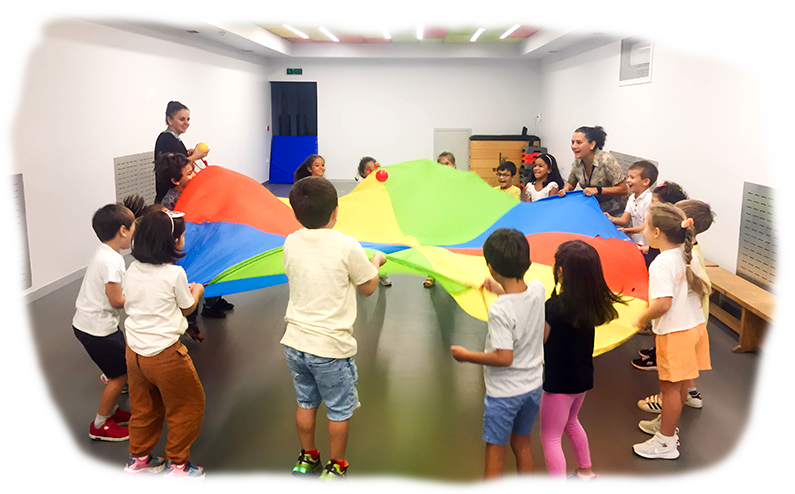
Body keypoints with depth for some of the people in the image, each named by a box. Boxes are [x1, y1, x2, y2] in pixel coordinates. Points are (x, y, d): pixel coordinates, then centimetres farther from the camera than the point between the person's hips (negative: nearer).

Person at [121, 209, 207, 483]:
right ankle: (177, 466, 19)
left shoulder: (133, 270, 0)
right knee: (188, 404, 13)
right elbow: (187, 308, -4)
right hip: (165, 352, -6)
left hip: (134, 350, 7)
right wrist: (196, 291, 18)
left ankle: (138, 460, 38)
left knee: (144, 406, 24)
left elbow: (128, 304, 13)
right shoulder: (175, 274, -18)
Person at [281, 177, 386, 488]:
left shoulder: (291, 243, -2)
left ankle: (307, 459, 37)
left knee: (306, 403, 22)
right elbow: (368, 288, -3)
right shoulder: (347, 246, -16)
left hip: (295, 341, 5)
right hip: (331, 347, -5)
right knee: (339, 411, 14)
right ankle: (335, 469, 28)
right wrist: (376, 263, 16)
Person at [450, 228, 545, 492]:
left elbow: (504, 357, -27)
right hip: (533, 386, 6)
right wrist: (499, 291, 26)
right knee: (522, 446, 22)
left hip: (503, 393, -6)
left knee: (495, 452, 10)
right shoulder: (538, 289, -9)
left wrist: (466, 355, -15)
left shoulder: (499, 310, -29)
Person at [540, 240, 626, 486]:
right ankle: (586, 474, 46)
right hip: (583, 376, 8)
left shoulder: (553, 307, -27)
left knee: (550, 439, 6)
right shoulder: (594, 302, -7)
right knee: (571, 422, 31)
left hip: (559, 382, -8)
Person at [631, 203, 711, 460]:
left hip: (675, 332, -9)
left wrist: (641, 319, -15)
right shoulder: (687, 255, 3)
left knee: (670, 386, 4)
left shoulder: (662, 263, -23)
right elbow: (703, 289, 12)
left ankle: (666, 442, 16)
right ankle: (667, 424, 38)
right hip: (695, 325, 9)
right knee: (678, 384, 21)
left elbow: (663, 303, -30)